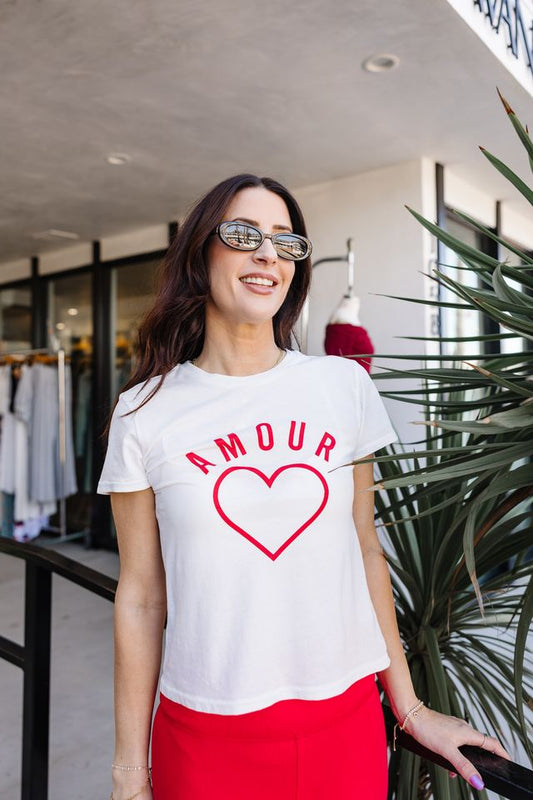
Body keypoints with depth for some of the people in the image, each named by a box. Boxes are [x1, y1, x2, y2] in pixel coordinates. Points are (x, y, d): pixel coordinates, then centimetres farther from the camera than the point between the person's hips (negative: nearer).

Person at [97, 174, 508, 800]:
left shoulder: (344, 385, -2)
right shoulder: (145, 412, -6)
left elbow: (364, 550, 3)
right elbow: (141, 596, -2)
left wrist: (409, 708, 7)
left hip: (347, 724, 2)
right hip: (206, 736, -1)